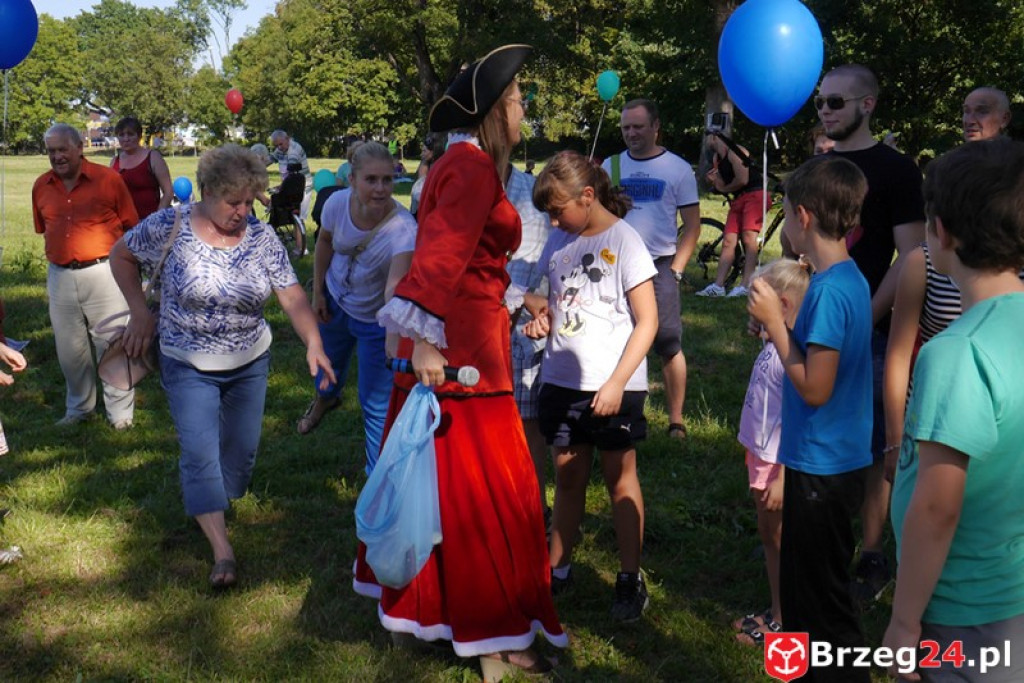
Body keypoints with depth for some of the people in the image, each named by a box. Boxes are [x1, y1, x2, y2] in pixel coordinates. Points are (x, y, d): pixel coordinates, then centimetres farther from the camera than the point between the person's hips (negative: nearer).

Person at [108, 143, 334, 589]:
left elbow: (292, 297, -14)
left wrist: (314, 344, -29)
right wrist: (140, 311, -7)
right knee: (200, 453, -11)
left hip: (251, 363, 3)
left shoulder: (261, 238, -9)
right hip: (189, 367, -3)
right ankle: (222, 551, -11)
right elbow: (121, 255, 0)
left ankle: (214, 510, 40)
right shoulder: (170, 226, -16)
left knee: (241, 448, 13)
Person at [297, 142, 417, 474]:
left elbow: (395, 287, -52)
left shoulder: (403, 229, -38)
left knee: (376, 406, -4)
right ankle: (325, 397, 70)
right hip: (336, 300, 5)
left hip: (376, 320, -5)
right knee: (328, 359, 33)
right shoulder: (338, 203, -24)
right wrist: (318, 291, 2)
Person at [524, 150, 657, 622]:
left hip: (612, 386, -5)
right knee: (567, 476, 13)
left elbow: (647, 320, -12)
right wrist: (542, 320, -2)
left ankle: (630, 579, 18)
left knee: (619, 477, 6)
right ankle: (558, 570, 25)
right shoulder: (559, 242, 7)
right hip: (562, 380, 5)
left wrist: (616, 383, -19)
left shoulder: (624, 241, -11)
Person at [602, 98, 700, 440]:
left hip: (659, 266, -3)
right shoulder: (611, 166, 9)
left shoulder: (678, 169, 1)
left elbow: (692, 225, 2)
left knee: (669, 345, -3)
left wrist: (675, 270, -8)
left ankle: (676, 422, 5)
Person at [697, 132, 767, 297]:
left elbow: (742, 180, -19)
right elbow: (721, 185, 14)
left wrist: (724, 189, -2)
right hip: (738, 199, 9)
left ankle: (746, 285, -23)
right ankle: (718, 286, -2)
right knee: (728, 242, 1)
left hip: (755, 195, -9)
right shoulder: (716, 158, 16)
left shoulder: (734, 152, -10)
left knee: (749, 237, -18)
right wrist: (713, 180, -8)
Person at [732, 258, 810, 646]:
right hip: (761, 456, 9)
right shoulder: (775, 343, 3)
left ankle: (783, 624, 21)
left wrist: (783, 478, -21)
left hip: (781, 464, -9)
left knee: (781, 541, 6)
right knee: (769, 537, 20)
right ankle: (776, 612, 35)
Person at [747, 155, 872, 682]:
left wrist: (775, 322, -16)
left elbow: (814, 388, -22)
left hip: (822, 470, -10)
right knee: (807, 592, 22)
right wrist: (778, 323, 3)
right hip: (836, 459, 10)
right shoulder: (848, 278, 6)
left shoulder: (829, 290, -22)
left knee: (821, 603, 4)